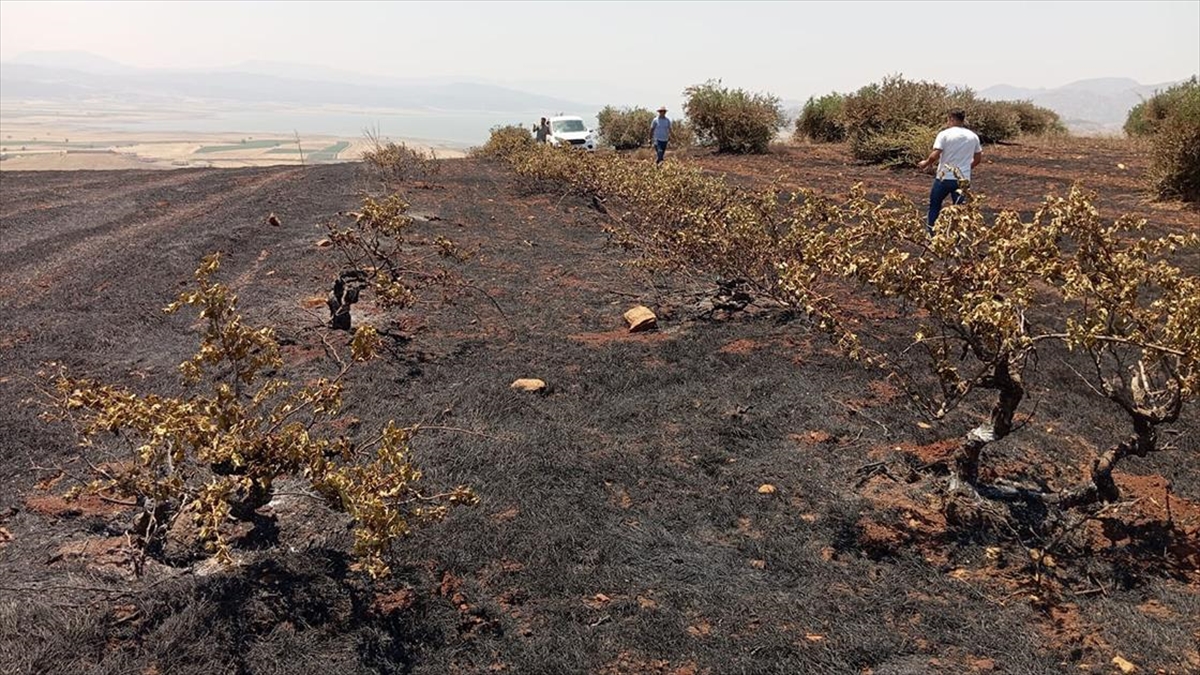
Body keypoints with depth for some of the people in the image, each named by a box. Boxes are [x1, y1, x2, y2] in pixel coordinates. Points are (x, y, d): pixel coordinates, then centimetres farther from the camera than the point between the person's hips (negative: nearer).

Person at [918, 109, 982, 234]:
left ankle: (930, 231, 24)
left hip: (944, 178, -3)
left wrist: (925, 163, 1)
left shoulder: (944, 134, -10)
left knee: (934, 205, 17)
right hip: (963, 180, 3)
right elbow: (978, 159, 12)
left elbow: (935, 156, -18)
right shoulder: (973, 136, 6)